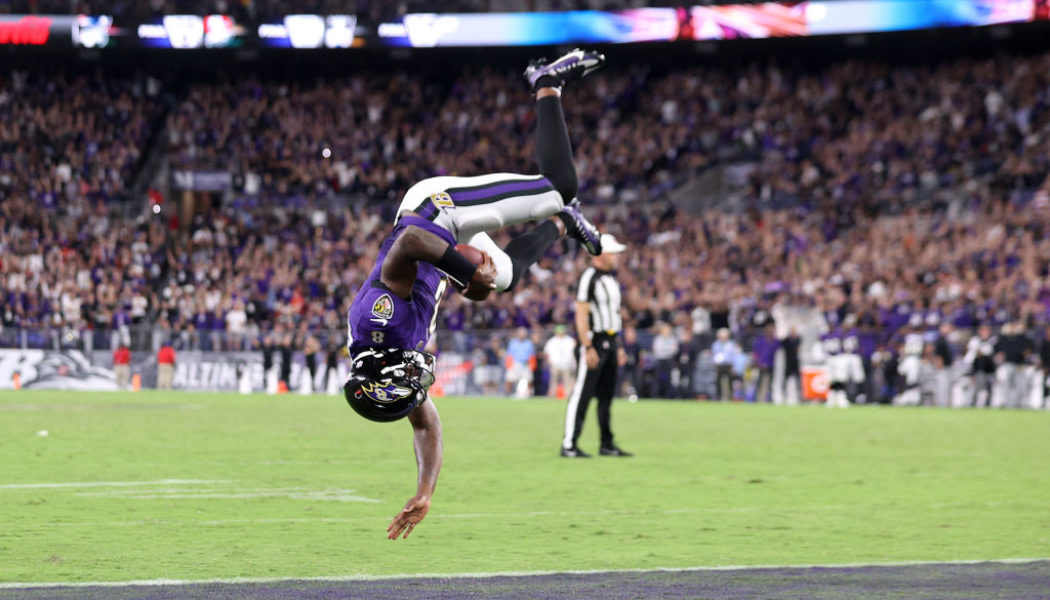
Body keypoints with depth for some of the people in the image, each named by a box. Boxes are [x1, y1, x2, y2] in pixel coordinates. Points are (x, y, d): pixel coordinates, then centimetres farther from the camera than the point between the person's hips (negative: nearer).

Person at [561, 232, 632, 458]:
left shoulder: (611, 278, 15)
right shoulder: (589, 277, -13)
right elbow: (581, 315, -17)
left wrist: (619, 346, 19)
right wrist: (588, 348, -22)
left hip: (610, 342, 9)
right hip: (594, 341, -9)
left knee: (606, 396, 12)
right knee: (582, 395, -9)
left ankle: (607, 444, 17)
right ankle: (569, 445, -8)